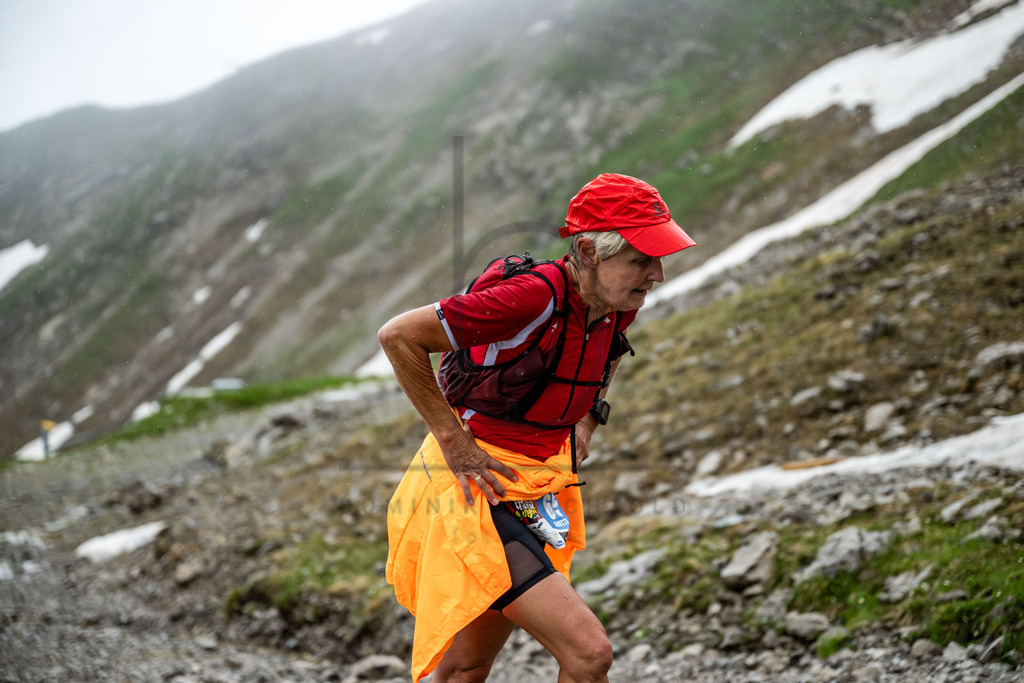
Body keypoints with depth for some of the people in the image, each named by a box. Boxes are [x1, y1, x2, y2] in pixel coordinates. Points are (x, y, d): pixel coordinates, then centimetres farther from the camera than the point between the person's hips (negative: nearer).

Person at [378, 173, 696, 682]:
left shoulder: (619, 306, -1)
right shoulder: (535, 296, -26)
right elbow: (398, 336, -22)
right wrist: (453, 441, -19)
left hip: (535, 492, 8)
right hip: (476, 487, -8)